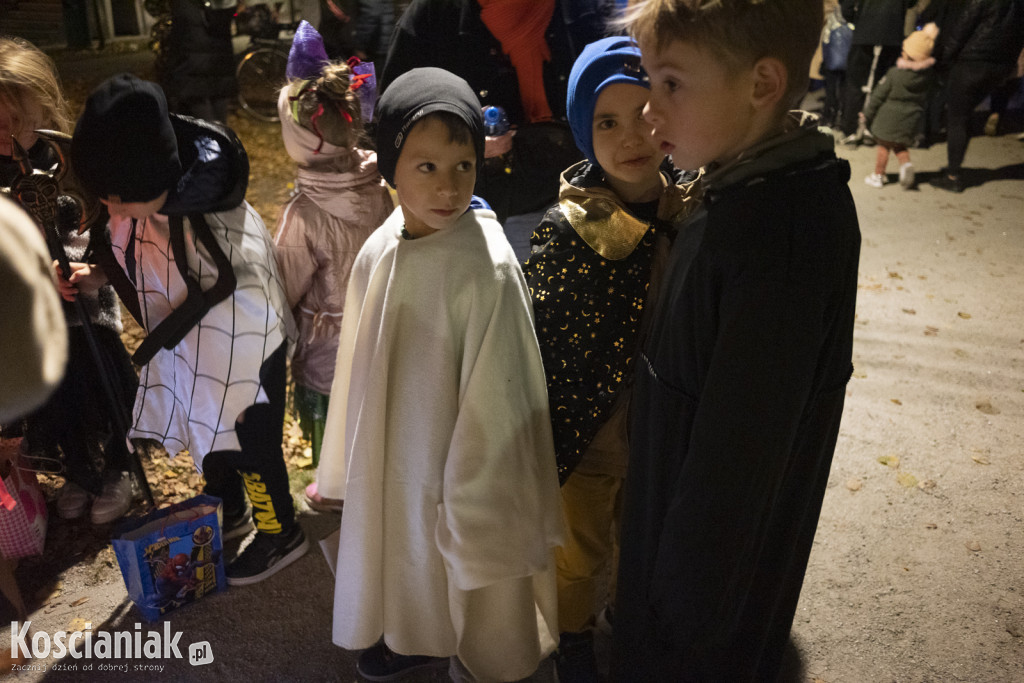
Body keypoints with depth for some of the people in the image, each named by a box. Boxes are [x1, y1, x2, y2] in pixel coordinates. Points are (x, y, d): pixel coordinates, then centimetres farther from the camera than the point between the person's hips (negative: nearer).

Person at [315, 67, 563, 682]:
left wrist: (477, 509, -15)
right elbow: (362, 372, 5)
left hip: (460, 472, -5)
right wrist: (354, 467, 13)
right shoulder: (379, 253, -6)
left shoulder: (488, 268, -24)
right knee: (410, 564, 28)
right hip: (391, 467, 6)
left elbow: (496, 402, -20)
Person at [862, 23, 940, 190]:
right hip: (912, 118, 3)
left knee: (883, 146, 10)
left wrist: (867, 114, 2)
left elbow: (878, 96, -9)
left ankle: (878, 175, 16)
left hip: (889, 117, -3)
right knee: (901, 147, 19)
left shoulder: (895, 74, -14)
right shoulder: (929, 74, -9)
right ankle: (906, 164, -6)